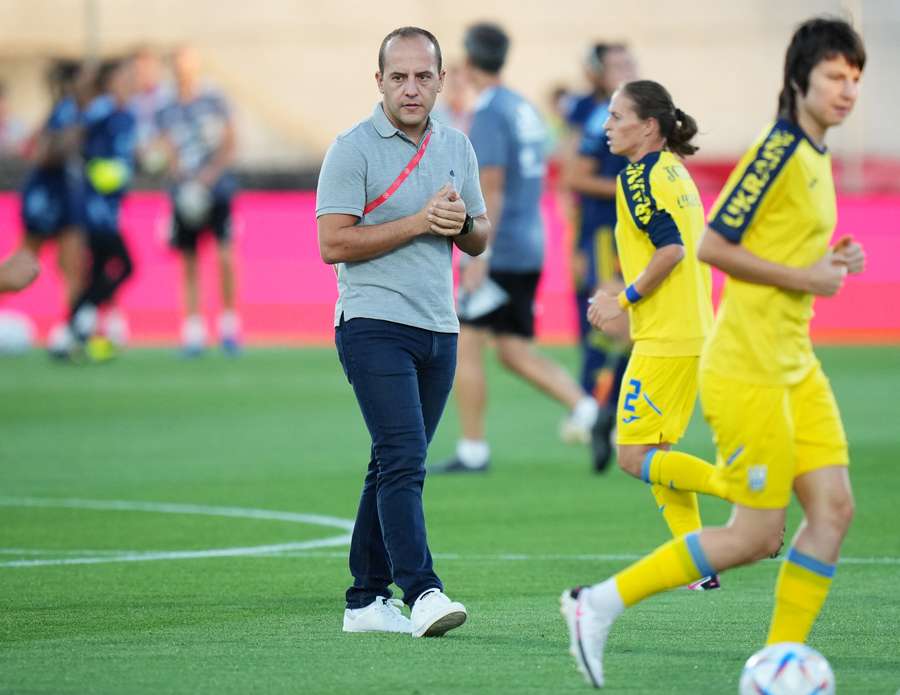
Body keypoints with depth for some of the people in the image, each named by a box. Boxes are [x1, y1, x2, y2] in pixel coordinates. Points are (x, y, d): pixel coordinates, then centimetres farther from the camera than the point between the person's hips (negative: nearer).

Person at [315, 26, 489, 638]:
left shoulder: (457, 147, 13)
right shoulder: (354, 148, -6)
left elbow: (479, 240, 20)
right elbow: (333, 243, -12)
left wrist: (462, 223, -4)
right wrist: (419, 222, -16)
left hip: (439, 330, 6)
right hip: (375, 327, -6)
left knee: (396, 467, 9)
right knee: (404, 459, -18)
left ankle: (367, 599, 14)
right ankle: (422, 593, -26)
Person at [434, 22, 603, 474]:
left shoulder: (489, 112, -12)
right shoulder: (524, 109, 15)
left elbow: (491, 189, -19)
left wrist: (479, 256, -20)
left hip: (498, 251, -9)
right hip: (529, 248, 9)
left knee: (466, 346, -1)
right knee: (516, 353, 10)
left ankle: (473, 450, 2)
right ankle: (586, 411, -5)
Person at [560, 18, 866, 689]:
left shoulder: (815, 156, 13)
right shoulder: (779, 151, -15)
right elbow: (712, 245, -18)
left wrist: (829, 261, 7)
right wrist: (802, 277, -17)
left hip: (794, 365, 9)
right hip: (748, 368, -9)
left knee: (834, 507, 0)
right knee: (758, 535, -5)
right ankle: (602, 604, 4)